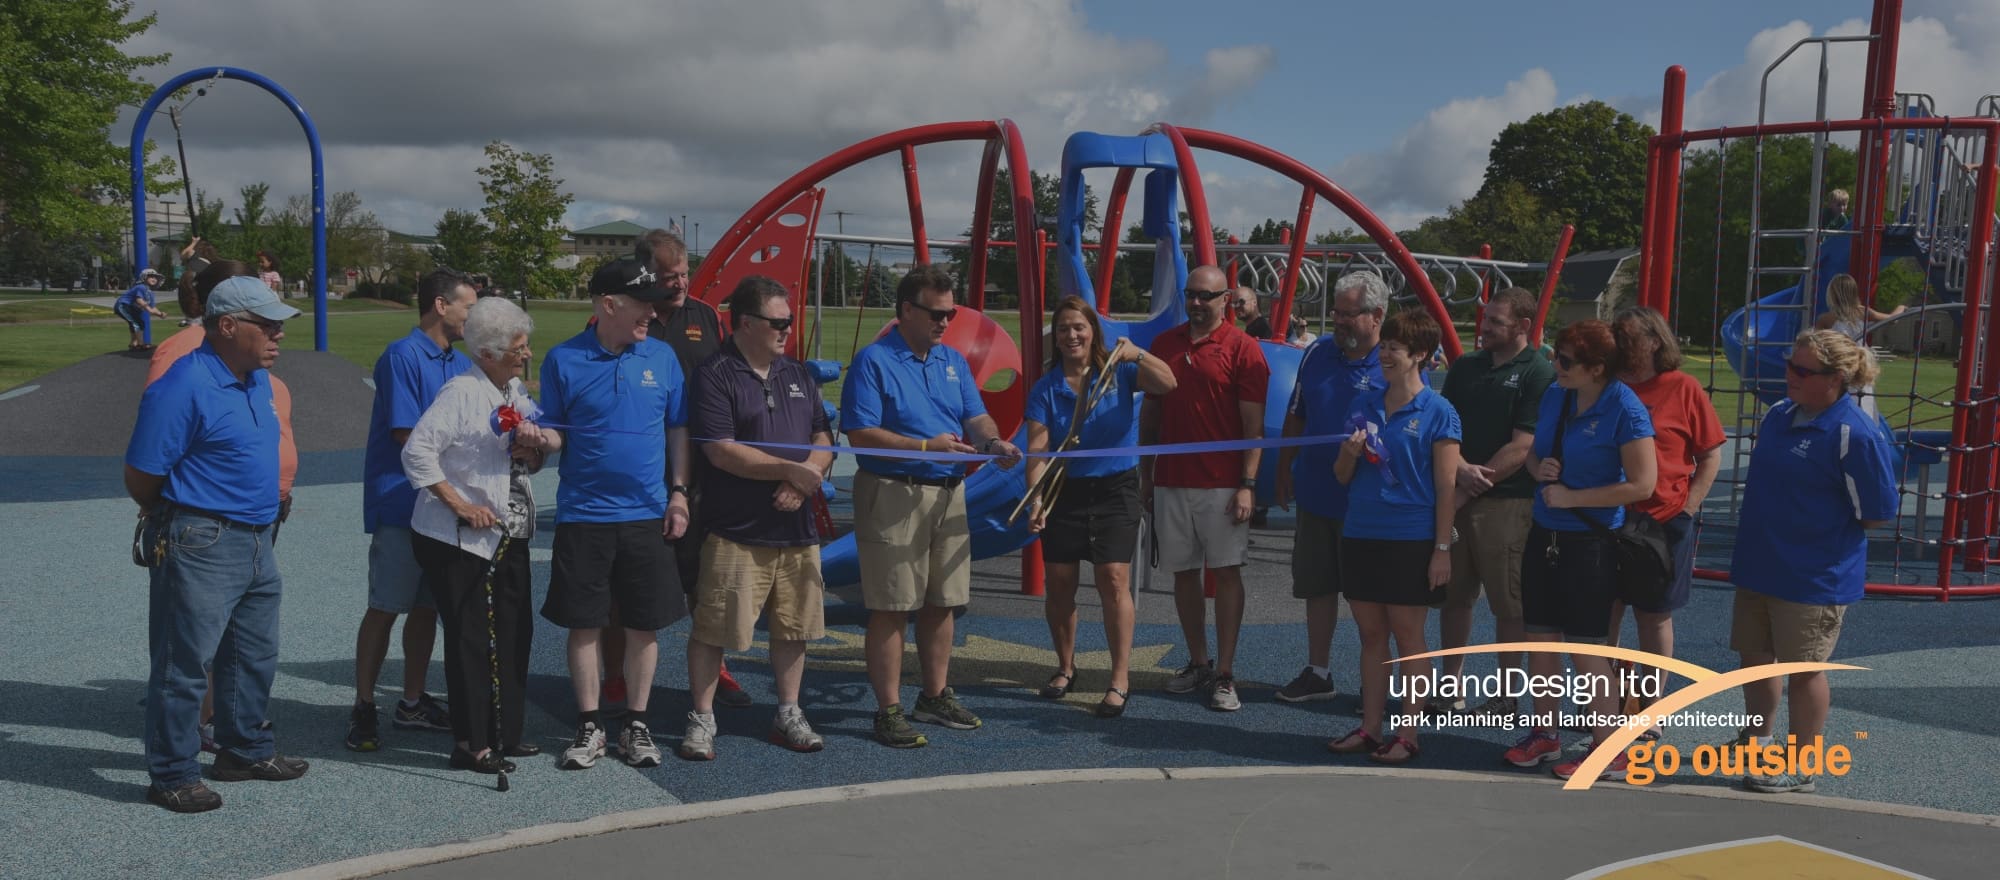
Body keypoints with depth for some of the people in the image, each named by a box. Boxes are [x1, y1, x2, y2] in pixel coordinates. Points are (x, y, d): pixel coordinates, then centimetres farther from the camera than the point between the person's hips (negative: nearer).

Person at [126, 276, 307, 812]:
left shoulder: (258, 379, 9)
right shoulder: (184, 386, -18)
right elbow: (140, 476, -14)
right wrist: (174, 521, 1)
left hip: (258, 541, 9)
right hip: (203, 546, -9)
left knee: (255, 656, 18)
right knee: (184, 664, 1)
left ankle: (246, 750, 33)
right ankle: (172, 775, 11)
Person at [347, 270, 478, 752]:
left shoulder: (461, 364, 14)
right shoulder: (402, 356, -11)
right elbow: (409, 436, -16)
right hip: (400, 505, -7)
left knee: (427, 606, 12)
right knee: (385, 608, 0)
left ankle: (413, 703, 22)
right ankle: (364, 708, 10)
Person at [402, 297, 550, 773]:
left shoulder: (517, 391, 11)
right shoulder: (461, 393, -14)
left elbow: (546, 447, 21)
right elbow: (417, 452, -19)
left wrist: (537, 443, -4)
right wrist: (461, 506, -19)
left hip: (509, 536, 8)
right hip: (459, 539, -8)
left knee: (515, 634, 11)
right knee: (471, 639, -4)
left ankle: (506, 733, 23)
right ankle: (471, 744, 5)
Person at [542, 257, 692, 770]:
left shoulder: (661, 356, 4)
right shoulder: (564, 360, -2)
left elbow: (678, 429, 9)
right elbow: (551, 434, 3)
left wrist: (679, 492, 2)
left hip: (648, 515, 2)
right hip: (584, 516, -2)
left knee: (644, 625, 6)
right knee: (584, 623, 4)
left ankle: (636, 726, 20)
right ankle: (589, 727, 18)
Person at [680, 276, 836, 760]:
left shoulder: (798, 374, 14)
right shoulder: (714, 375, -7)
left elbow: (823, 437, 13)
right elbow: (722, 450, -16)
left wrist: (809, 475, -8)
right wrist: (790, 470, -14)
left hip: (796, 526, 6)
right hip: (736, 532, -6)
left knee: (792, 627, 12)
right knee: (712, 628, -1)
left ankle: (788, 715, 25)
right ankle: (701, 720, 12)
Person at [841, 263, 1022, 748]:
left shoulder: (953, 361, 13)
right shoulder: (873, 361, -8)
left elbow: (976, 416, 9)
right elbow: (860, 434, -15)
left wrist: (994, 441, -14)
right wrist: (925, 446, -21)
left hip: (949, 494, 7)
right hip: (892, 495, -7)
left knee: (940, 602, 14)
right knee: (890, 609, -3)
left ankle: (936, 696, 28)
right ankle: (889, 711, 5)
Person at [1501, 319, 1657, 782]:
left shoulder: (1625, 410, -16)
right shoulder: (1555, 396, 5)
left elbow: (1641, 485, -19)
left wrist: (1572, 496, -17)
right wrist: (1539, 467, -5)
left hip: (1590, 540, -7)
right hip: (1545, 534, 7)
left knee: (1585, 647, -2)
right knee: (1540, 637, 12)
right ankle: (1543, 734, 25)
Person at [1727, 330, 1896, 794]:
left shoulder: (1856, 435, -19)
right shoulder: (1779, 415, 5)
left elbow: (1877, 515, -14)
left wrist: (1822, 531, -5)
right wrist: (1767, 529, 11)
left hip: (1813, 577, -8)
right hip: (1758, 565, 8)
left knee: (1803, 668, 4)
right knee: (1753, 655, 19)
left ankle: (1801, 768, 19)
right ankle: (1755, 739, 39)